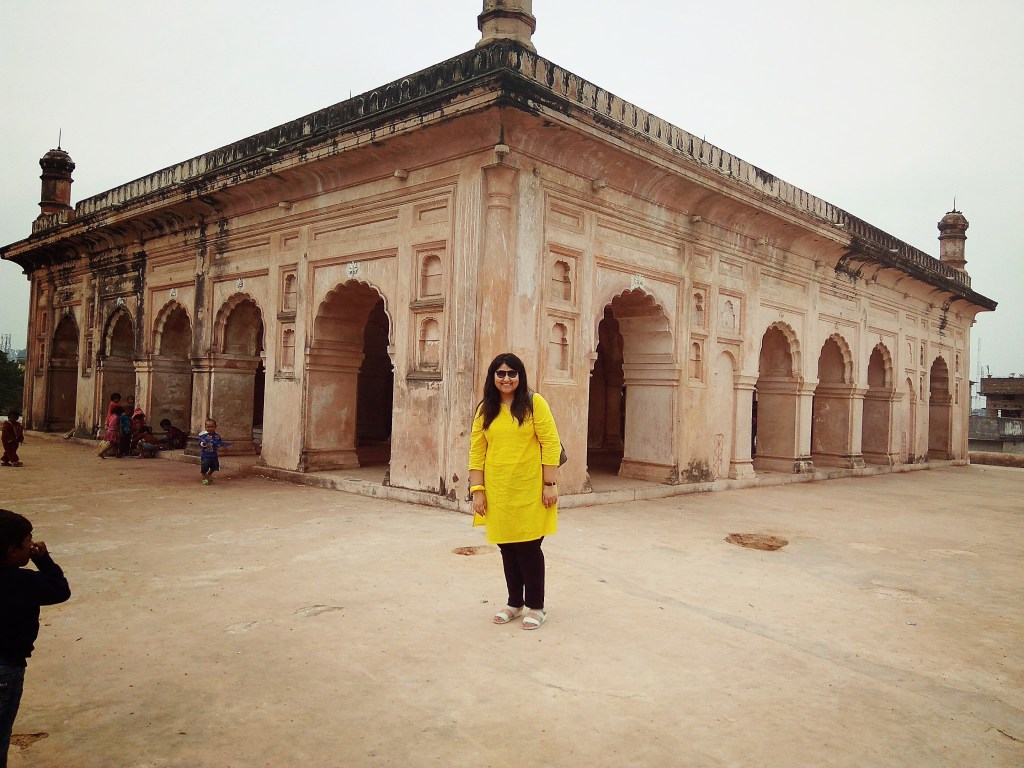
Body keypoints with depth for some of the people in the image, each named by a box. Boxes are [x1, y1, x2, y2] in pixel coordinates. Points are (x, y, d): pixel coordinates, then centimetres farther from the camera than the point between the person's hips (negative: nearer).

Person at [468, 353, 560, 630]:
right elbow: (477, 451, 5)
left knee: (528, 547, 1)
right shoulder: (485, 410, 6)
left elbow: (551, 443, -7)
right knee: (507, 546, 11)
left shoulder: (534, 403, -4)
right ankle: (514, 602, 28)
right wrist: (477, 491, -1)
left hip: (529, 490, -3)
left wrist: (550, 484, -11)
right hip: (498, 492, 3)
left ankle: (536, 607, 18)